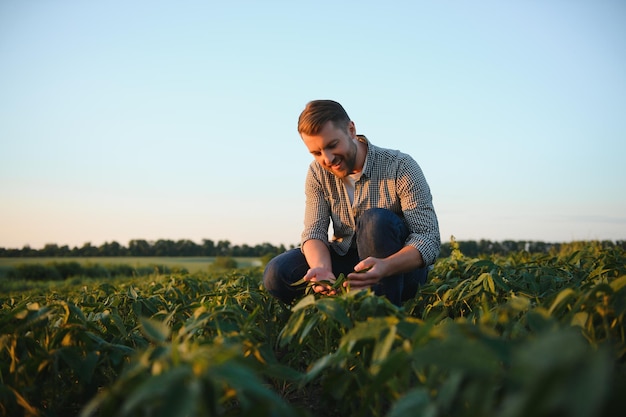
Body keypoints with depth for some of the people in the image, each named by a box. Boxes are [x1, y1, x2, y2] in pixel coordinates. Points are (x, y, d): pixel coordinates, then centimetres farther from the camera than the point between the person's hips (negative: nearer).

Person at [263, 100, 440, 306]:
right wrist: (321, 268, -34)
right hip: (346, 261, 3)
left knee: (376, 221, -34)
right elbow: (314, 232, -10)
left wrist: (384, 267, -43)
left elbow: (429, 238, -23)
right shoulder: (318, 173, -3)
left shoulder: (400, 167, -17)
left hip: (400, 268, -3)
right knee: (277, 273, -19)